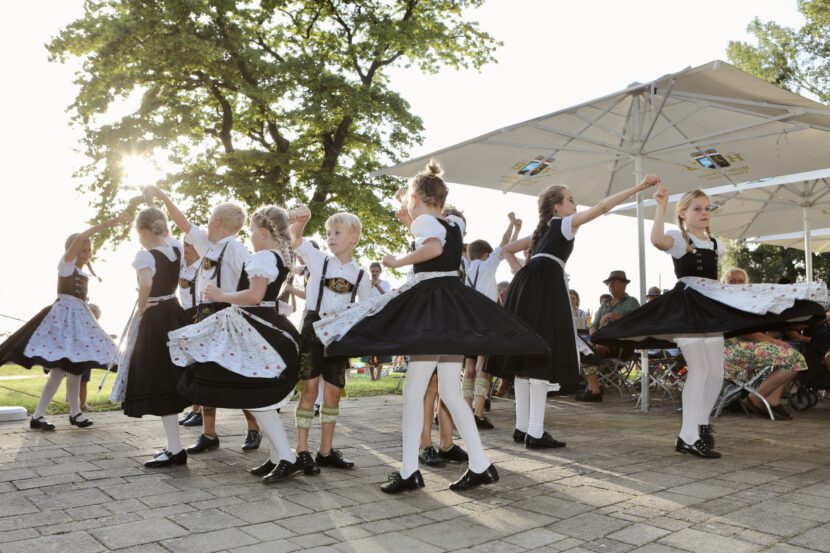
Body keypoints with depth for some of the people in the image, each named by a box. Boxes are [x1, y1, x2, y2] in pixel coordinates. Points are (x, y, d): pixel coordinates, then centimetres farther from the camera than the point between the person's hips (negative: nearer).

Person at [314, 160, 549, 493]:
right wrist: (410, 225, 30)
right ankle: (480, 465, 12)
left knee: (413, 390, 0)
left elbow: (434, 248, -30)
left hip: (432, 308, -8)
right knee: (450, 392, 13)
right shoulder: (455, 223, 15)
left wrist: (398, 262, -18)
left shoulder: (424, 220, -8)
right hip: (456, 307, 8)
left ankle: (410, 471, 3)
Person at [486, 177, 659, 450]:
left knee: (527, 356, 8)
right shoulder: (566, 223, 6)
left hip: (529, 284, 9)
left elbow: (507, 248, 35)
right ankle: (535, 432, -11)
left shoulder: (543, 229, 29)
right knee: (542, 356, -10)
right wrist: (639, 187, 0)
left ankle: (522, 427, 12)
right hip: (546, 284, -9)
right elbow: (603, 206, -1)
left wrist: (523, 272, 37)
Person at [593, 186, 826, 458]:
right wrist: (661, 205, -27)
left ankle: (699, 426, 22)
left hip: (711, 308, 8)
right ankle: (689, 437, -4)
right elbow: (657, 239, -31)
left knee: (716, 374, 6)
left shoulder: (715, 243, 17)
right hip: (687, 307, -7)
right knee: (699, 370, -12)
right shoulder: (678, 238, -6)